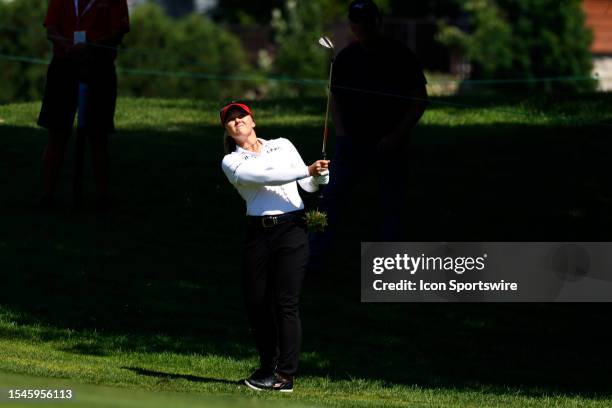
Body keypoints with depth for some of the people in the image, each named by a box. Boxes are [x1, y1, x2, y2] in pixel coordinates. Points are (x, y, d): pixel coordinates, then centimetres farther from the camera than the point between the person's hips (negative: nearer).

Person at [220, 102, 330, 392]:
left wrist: (319, 174, -11)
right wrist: (306, 170, -20)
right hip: (258, 234, 1)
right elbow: (262, 176, -11)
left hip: (292, 229, -1)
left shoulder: (282, 146, 16)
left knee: (286, 302, -9)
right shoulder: (231, 162, 8)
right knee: (255, 302, 4)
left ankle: (285, 375, -10)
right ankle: (268, 366, 22)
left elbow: (309, 185, 13)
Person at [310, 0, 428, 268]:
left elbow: (420, 100, -3)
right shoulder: (345, 58, 3)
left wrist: (397, 136, -11)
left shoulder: (400, 56, -5)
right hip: (351, 141, 2)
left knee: (391, 206, 2)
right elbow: (336, 98, 13)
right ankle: (314, 259, -7)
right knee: (332, 198, -7)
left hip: (388, 143, -2)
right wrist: (341, 133, -3)